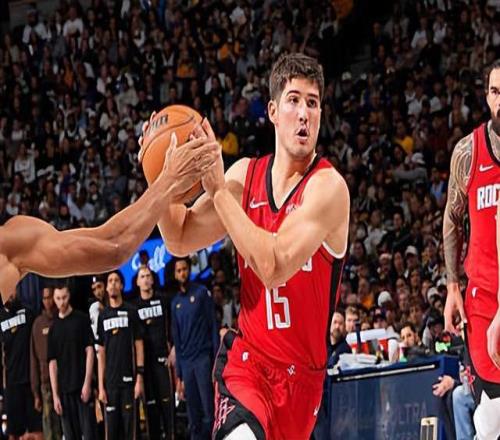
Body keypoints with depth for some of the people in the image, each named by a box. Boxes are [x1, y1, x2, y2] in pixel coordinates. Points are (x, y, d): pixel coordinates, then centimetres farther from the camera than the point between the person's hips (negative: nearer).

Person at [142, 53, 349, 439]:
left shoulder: (328, 186, -14)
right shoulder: (246, 175, 2)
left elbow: (273, 266, -26)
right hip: (247, 359, 1)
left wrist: (219, 189, -26)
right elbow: (180, 240, 9)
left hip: (301, 374, -1)